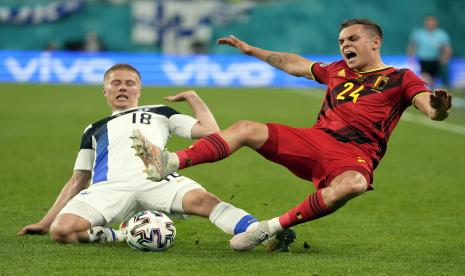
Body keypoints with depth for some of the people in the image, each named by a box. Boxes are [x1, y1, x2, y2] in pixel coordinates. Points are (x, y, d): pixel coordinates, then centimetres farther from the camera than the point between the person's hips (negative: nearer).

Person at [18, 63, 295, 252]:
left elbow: (210, 132, 22)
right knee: (62, 229, -31)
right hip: (108, 188, 1)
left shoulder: (161, 113, 33)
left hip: (154, 179, -1)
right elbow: (77, 181, 35)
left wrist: (193, 97, 25)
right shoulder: (94, 130, 36)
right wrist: (44, 221, 28)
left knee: (201, 199, -35)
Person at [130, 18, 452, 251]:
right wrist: (252, 51, 39)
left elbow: (432, 110, -9)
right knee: (246, 129, -11)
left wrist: (438, 107, -34)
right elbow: (295, 64, 37)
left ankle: (273, 227, -34)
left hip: (354, 155, -6)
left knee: (352, 184, -42)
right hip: (314, 140, 6)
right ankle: (169, 163, -25)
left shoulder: (400, 79, 6)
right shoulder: (337, 70, 23)